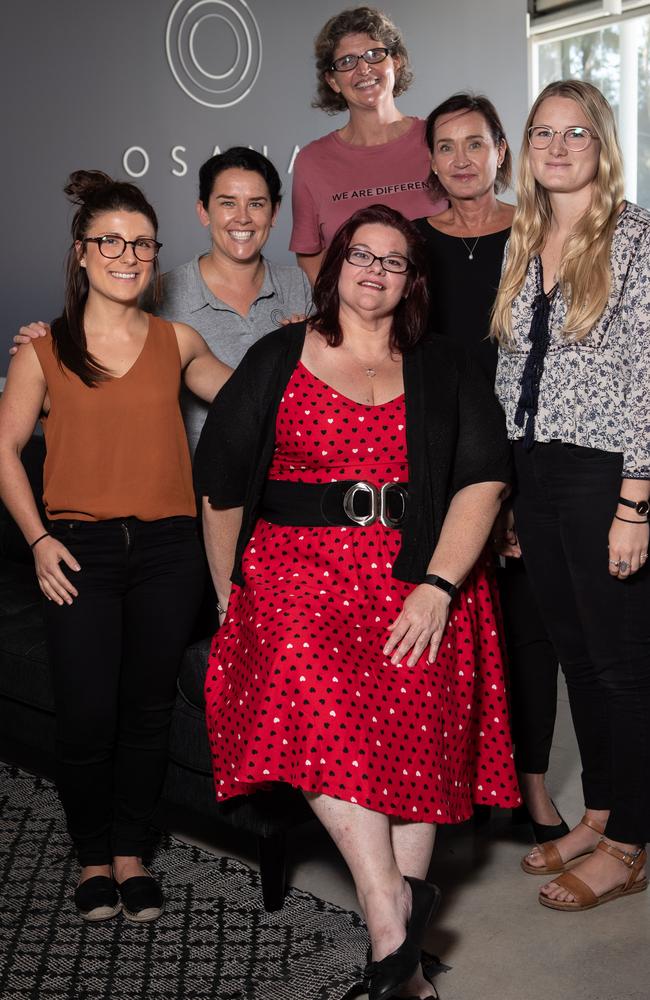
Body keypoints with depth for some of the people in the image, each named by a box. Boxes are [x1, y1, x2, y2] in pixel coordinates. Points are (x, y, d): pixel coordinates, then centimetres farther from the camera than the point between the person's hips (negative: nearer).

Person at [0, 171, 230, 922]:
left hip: (168, 551, 2)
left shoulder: (176, 342, 9)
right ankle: (93, 859, 23)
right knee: (86, 718, -1)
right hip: (80, 554, -2)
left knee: (148, 710, 9)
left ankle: (132, 854, 28)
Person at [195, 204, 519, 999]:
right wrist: (231, 596, 10)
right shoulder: (275, 360, 14)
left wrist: (437, 587, -12)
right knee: (314, 691, -30)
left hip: (418, 571, 1)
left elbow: (482, 480, 3)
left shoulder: (442, 371, 15)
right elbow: (220, 484, 14)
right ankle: (394, 907, -27)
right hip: (296, 561, 0)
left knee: (414, 704, -25)